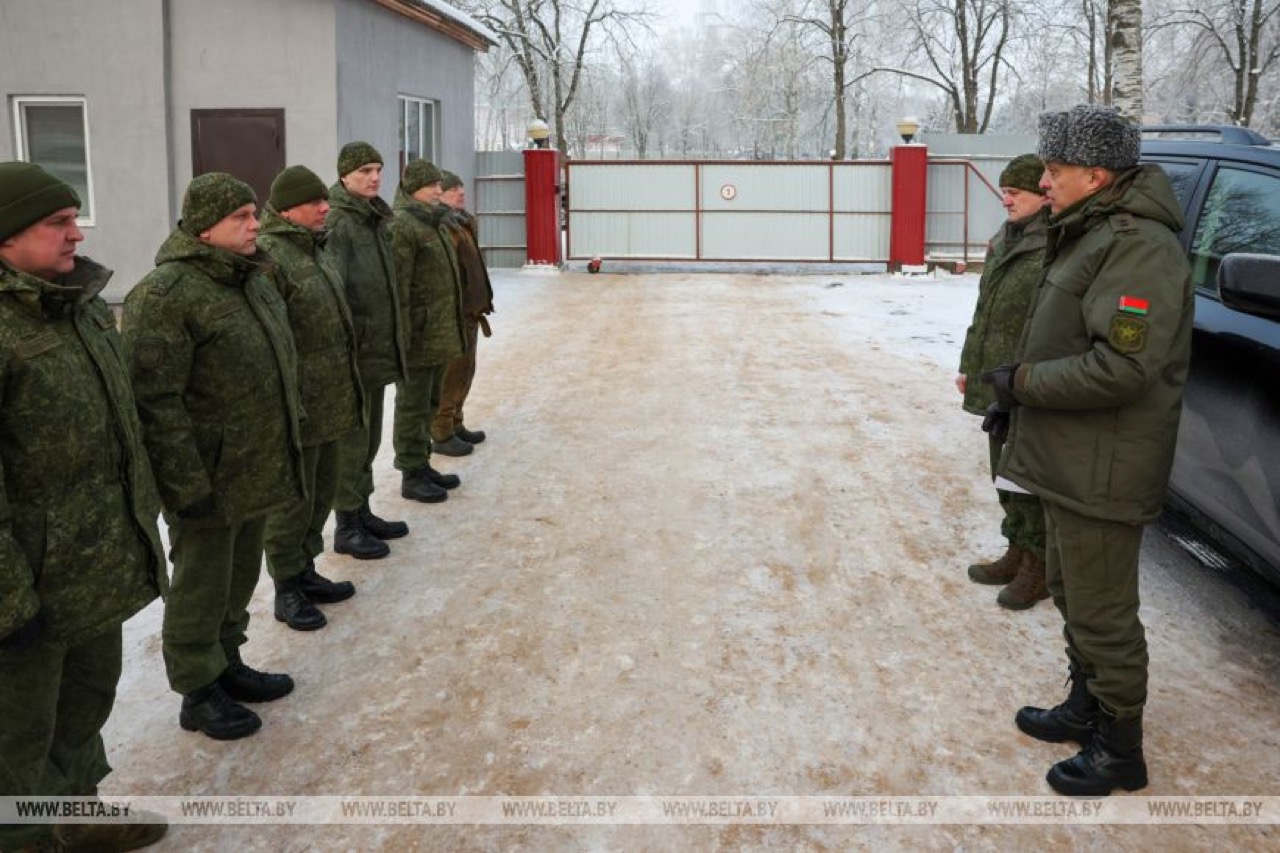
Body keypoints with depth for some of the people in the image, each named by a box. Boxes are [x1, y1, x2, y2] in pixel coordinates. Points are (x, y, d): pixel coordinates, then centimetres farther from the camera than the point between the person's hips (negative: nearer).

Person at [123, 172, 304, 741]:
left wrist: (285, 448, 21)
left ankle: (227, 664, 38)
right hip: (209, 480, -8)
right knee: (202, 587, 7)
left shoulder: (253, 278, 10)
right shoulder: (165, 294, -19)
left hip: (258, 471, 8)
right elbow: (155, 400, -22)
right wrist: (186, 483, -21)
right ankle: (198, 693, 22)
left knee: (240, 576, 21)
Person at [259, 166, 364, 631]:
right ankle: (287, 589, 16)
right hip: (296, 407, -9)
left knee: (322, 493, 18)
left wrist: (345, 390, 23)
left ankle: (305, 571, 32)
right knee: (293, 502, 3)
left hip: (328, 402, 9)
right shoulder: (268, 254, -17)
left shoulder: (311, 249, 14)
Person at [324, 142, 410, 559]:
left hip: (378, 347, 9)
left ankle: (363, 512, 29)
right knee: (350, 439, 0)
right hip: (353, 350, -9)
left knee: (369, 437, 17)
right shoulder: (337, 223, -15)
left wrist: (392, 340, 19)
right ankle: (346, 527, 9)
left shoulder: (375, 219, 13)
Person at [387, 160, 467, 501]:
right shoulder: (401, 227, -14)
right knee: (413, 405, 1)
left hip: (439, 334, 9)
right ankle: (411, 475, 9)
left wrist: (451, 328, 22)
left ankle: (423, 464, 27)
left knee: (429, 403, 16)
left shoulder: (433, 223, 16)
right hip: (418, 336, -9)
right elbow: (397, 288, -19)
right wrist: (401, 337, -22)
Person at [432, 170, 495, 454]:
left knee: (464, 371, 17)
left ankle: (456, 424, 29)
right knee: (450, 375, -3)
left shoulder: (464, 221, 15)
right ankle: (441, 435, 6)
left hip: (469, 311, 10)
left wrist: (480, 303, 22)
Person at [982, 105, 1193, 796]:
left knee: (1101, 612, 2)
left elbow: (1121, 368, -29)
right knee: (1072, 593, 22)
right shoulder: (1086, 235, 13)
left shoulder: (1138, 246, -21)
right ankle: (1085, 708, 39)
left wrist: (1021, 380, -18)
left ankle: (1118, 750, 17)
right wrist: (1014, 398, 9)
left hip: (1100, 474, -10)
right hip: (1067, 460, 10)